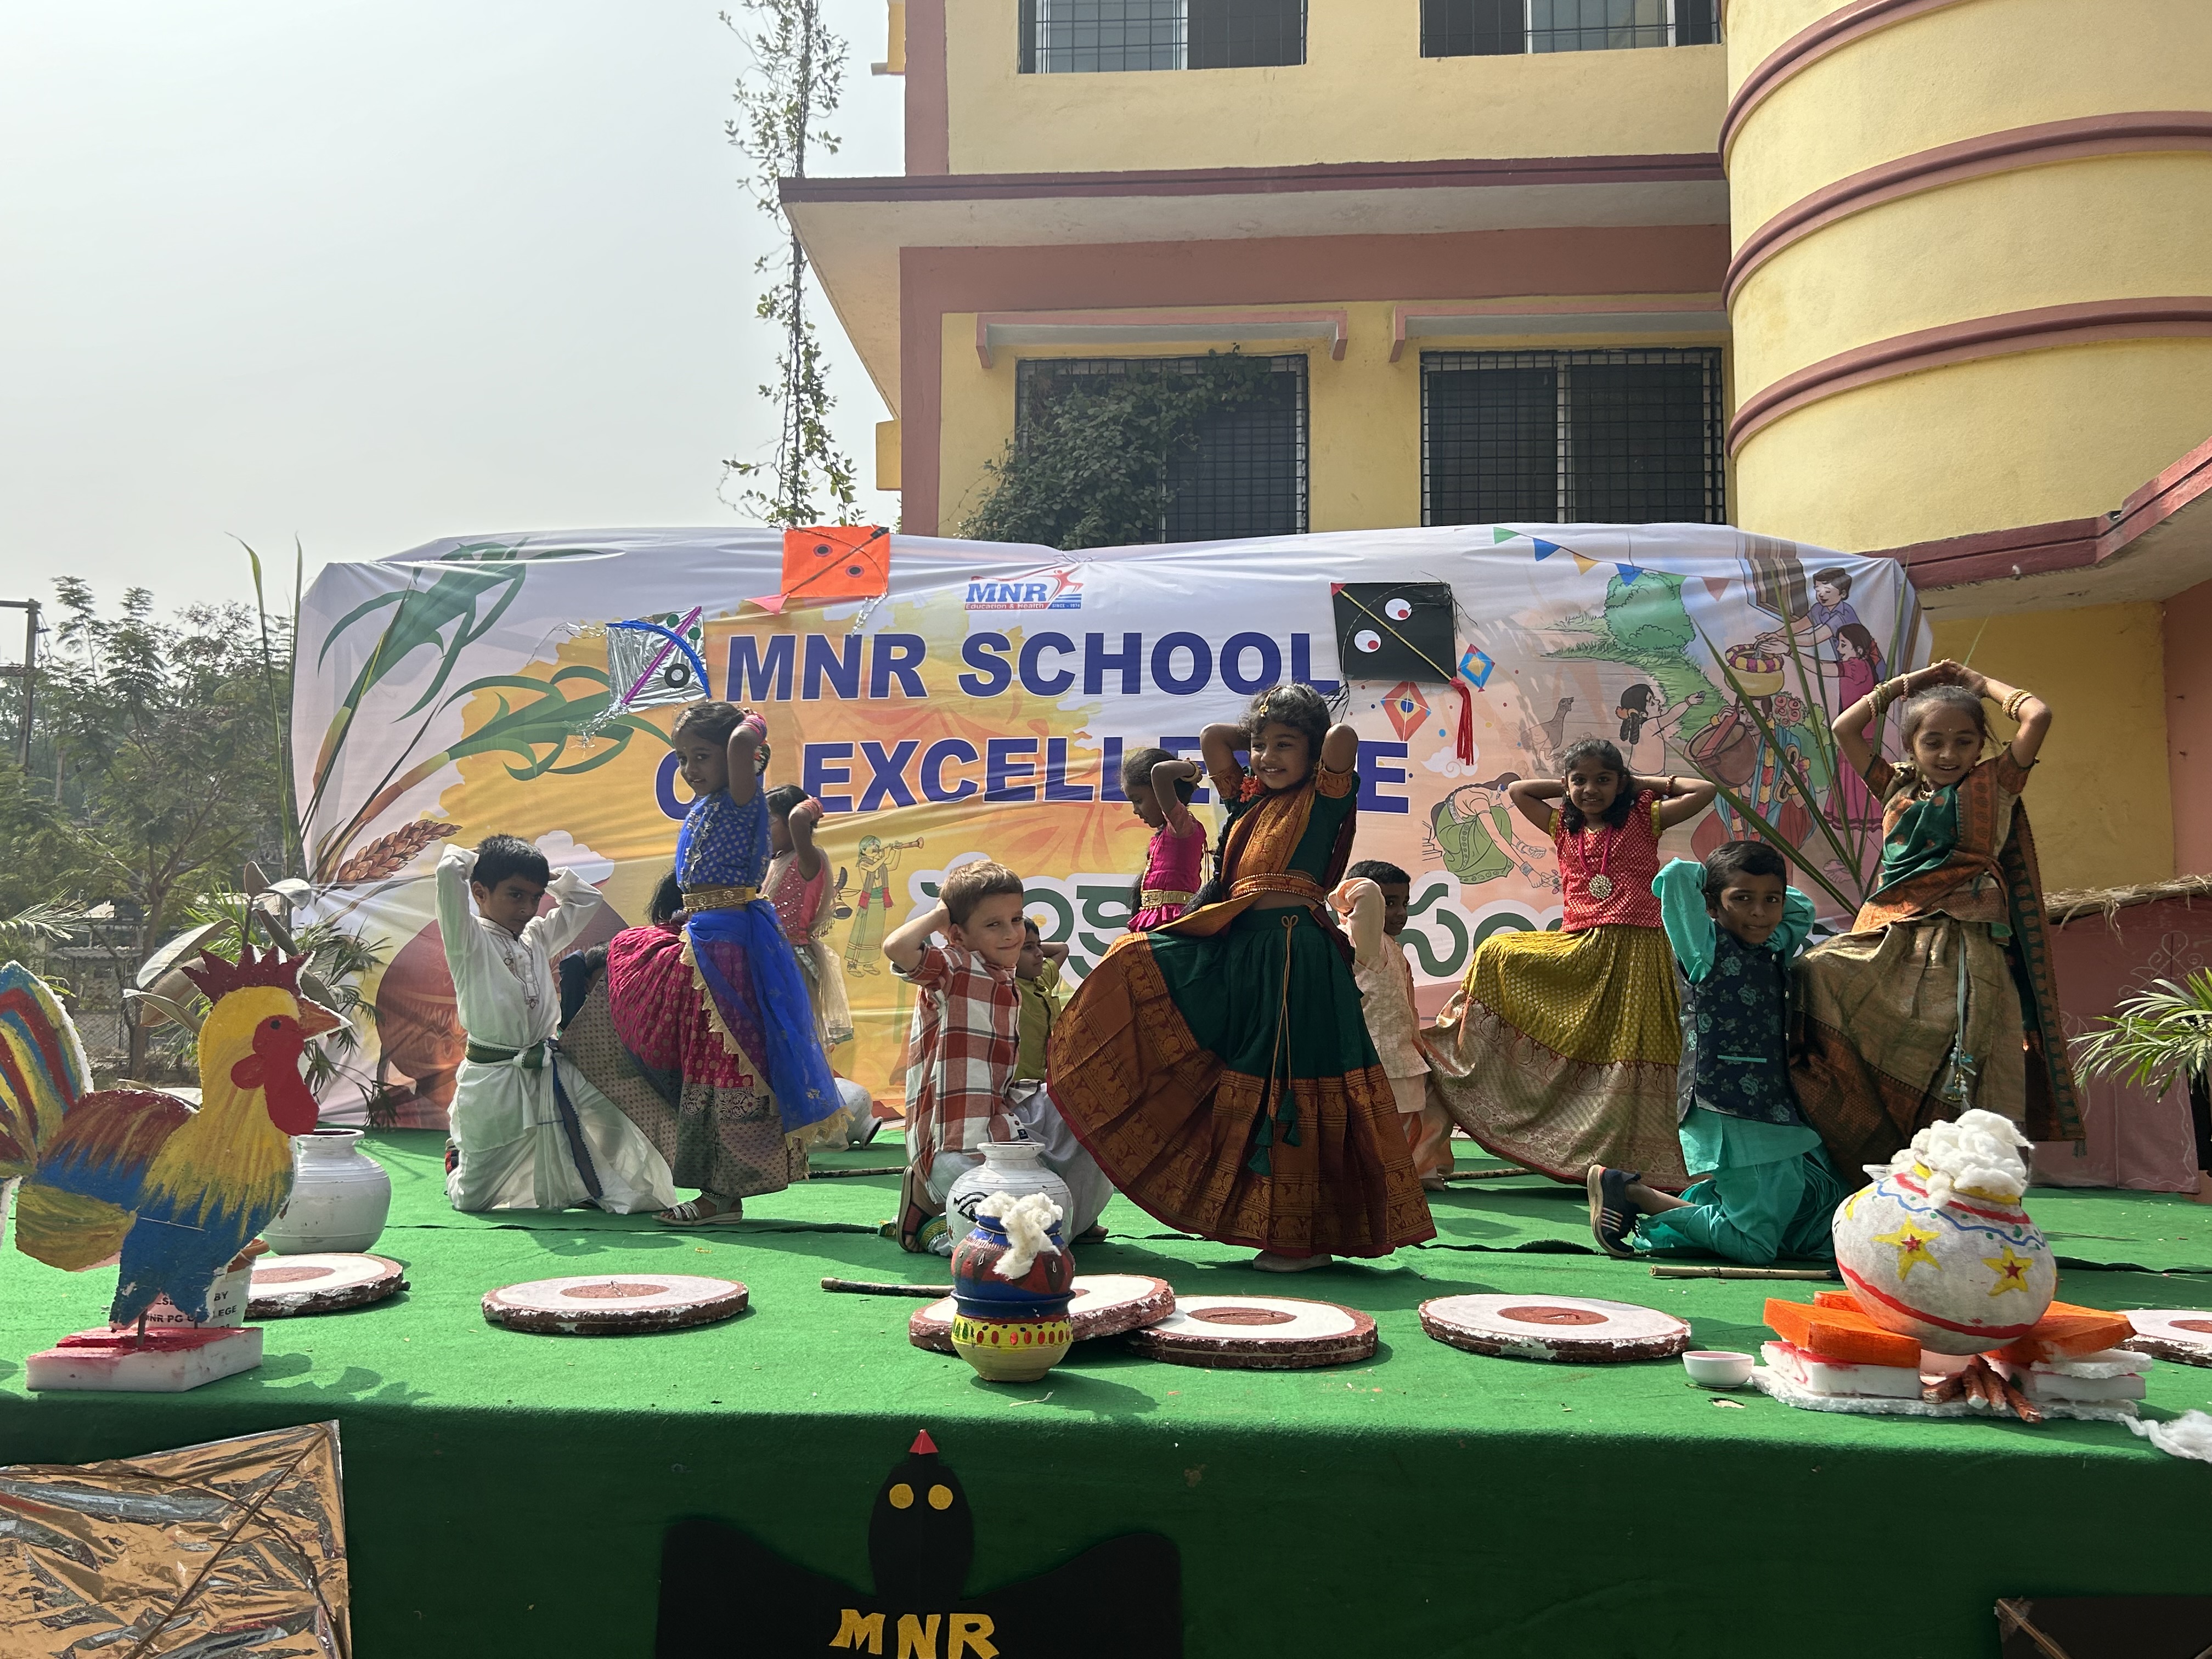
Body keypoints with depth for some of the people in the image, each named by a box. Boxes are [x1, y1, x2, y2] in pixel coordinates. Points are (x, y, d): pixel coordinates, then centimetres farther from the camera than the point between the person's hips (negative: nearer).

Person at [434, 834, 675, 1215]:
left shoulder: (537, 937, 13)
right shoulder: (469, 940, -8)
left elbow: (585, 899, 22)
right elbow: (449, 872, -23)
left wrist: (544, 876, 12)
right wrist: (471, 856, -2)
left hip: (550, 1073, 6)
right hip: (493, 1080, -6)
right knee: (471, 1198, 5)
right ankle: (457, 1159, 41)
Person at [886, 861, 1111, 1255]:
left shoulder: (1007, 983, 17)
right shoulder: (953, 966, -9)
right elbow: (896, 947, -31)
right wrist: (938, 915, -13)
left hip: (1000, 1119, 9)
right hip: (959, 1144, -9)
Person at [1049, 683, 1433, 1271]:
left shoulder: (1322, 800, 0)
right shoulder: (1249, 800, 18)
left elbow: (1345, 738, -17)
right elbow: (1212, 736, 22)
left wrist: (1307, 742, 2)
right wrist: (1261, 732, 20)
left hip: (1298, 957, -7)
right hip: (1237, 952, 7)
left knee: (1289, 1089, -5)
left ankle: (1307, 1236, 6)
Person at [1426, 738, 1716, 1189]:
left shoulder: (1644, 819, 8)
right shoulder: (1564, 829, 16)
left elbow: (1705, 790, 4)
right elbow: (1518, 791, 22)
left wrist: (1645, 783, 10)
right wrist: (1570, 787, 20)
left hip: (1636, 953, -4)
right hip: (1578, 952, 4)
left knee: (1628, 1057, -6)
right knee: (1498, 954, -6)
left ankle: (1630, 1164, 0)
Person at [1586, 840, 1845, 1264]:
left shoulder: (1776, 951, 13)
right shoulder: (1706, 950, -8)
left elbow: (1802, 909, 32)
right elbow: (1677, 874, -18)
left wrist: (1767, 889, 14)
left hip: (1780, 1115, 8)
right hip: (1729, 1119, -8)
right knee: (1754, 1246, -10)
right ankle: (1628, 1190, 1)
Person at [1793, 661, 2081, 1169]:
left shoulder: (1993, 786, 11)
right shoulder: (1897, 789, 20)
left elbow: (2038, 716, 0)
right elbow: (1844, 729, 20)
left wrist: (1980, 683, 15)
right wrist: (1906, 684, 23)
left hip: (1964, 952, -3)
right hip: (1891, 946, 3)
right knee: (1819, 973, -22)